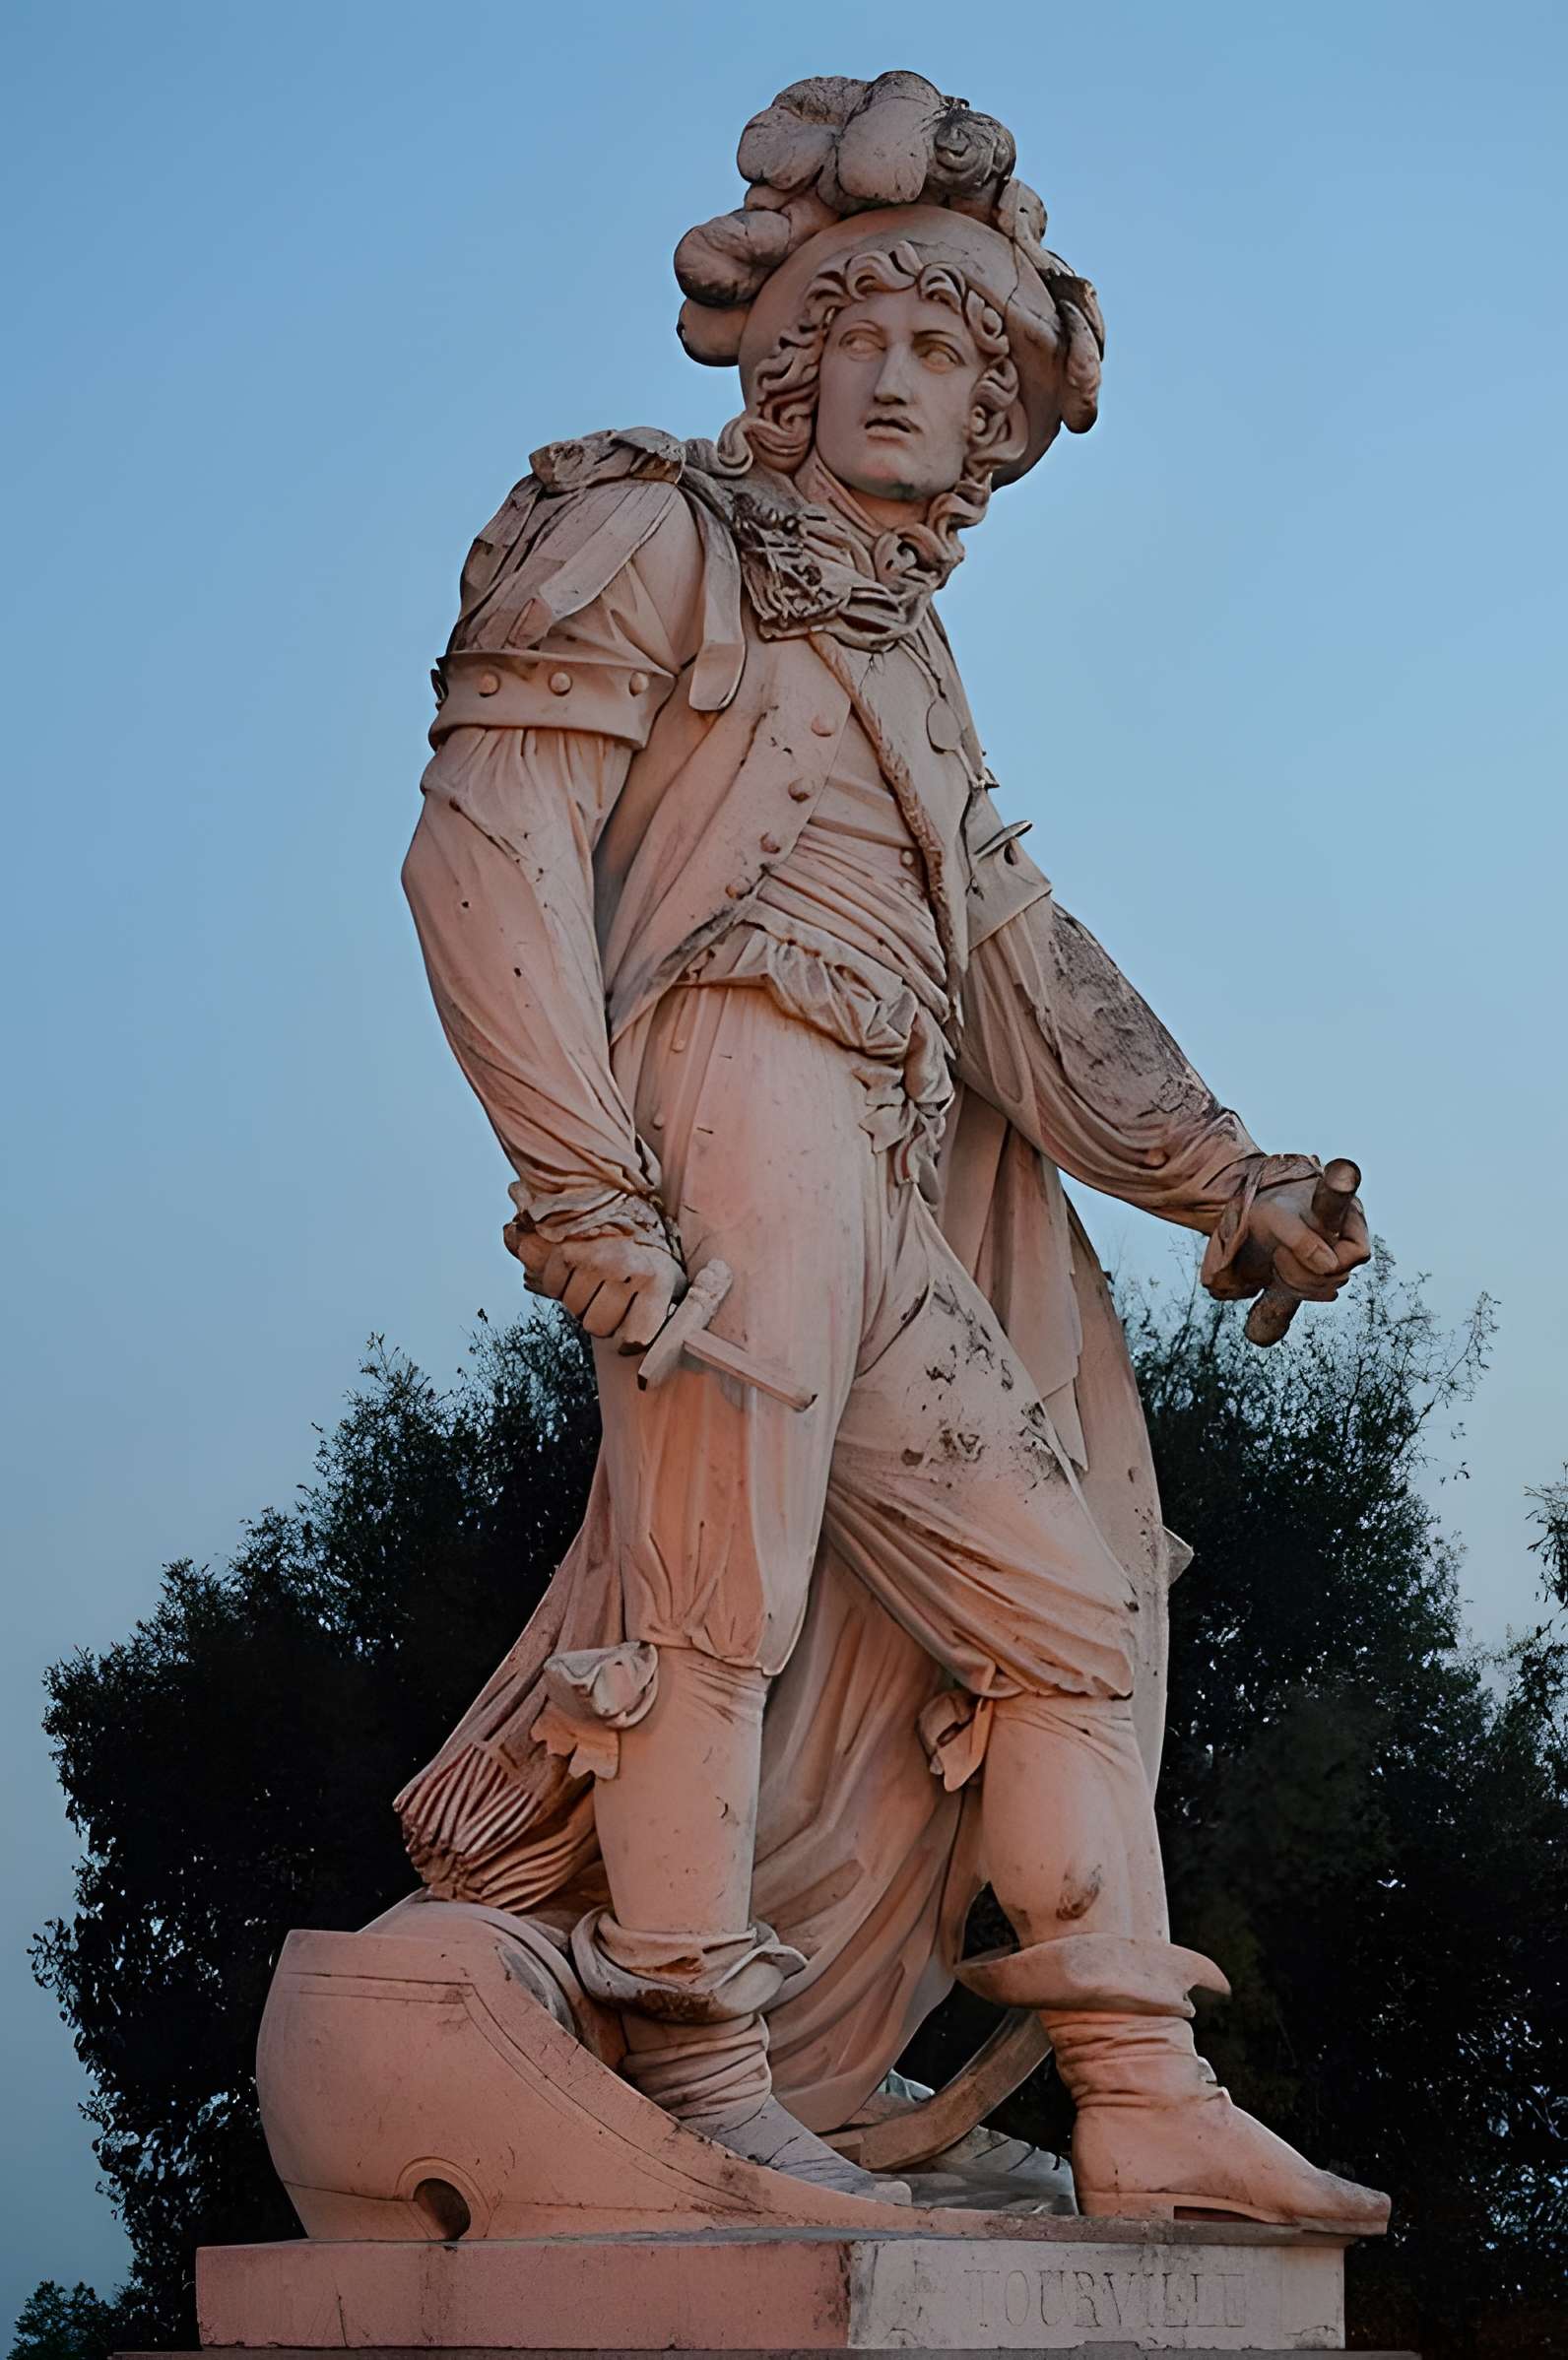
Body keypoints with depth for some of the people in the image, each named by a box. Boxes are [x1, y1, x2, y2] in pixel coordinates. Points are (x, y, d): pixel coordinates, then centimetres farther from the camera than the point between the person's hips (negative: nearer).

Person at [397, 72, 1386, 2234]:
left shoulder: (908, 663, 29)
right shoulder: (656, 535, 7)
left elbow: (1011, 949, 18)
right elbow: (486, 846, -5)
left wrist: (1220, 1178, 5)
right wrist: (581, 1178, -17)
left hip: (889, 1194, 8)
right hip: (738, 1104, -8)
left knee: (1064, 1609, 5)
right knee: (719, 1587, -11)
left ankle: (1146, 2099, 5)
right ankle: (709, 2083, -5)